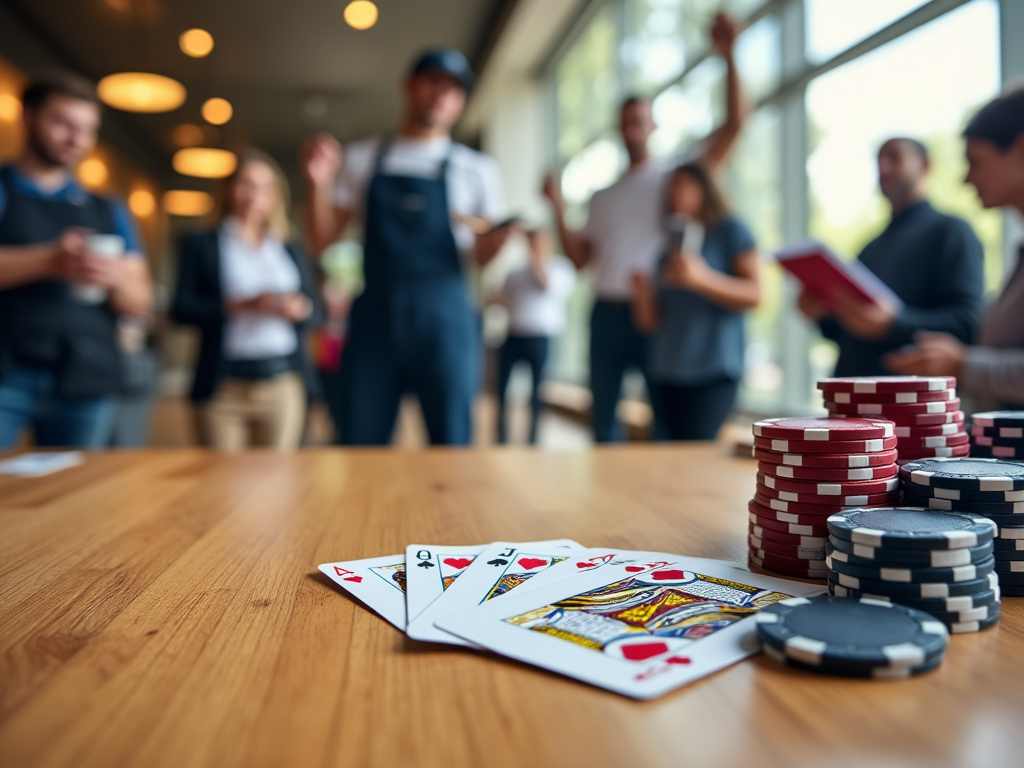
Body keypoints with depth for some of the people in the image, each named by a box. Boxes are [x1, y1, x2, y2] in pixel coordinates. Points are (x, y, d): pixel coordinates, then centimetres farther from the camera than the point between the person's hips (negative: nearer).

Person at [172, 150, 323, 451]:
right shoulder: (201, 245, 10)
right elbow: (181, 309, -2)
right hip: (224, 385, -2)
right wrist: (242, 305, -15)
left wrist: (299, 309, -9)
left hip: (285, 383, 2)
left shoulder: (292, 251, 19)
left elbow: (315, 313, 15)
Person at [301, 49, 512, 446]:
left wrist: (502, 235, -13)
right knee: (359, 448, 3)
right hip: (374, 318, 1)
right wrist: (319, 183, -7)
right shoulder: (362, 158, 11)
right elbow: (321, 240, 10)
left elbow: (481, 255, 9)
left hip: (446, 321, -1)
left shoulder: (477, 168, 8)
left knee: (452, 447, 1)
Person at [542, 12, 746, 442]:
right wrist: (558, 209, 0)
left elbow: (734, 124, -5)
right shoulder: (602, 196, 20)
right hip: (607, 311, 4)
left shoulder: (676, 175, 6)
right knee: (602, 419, 9)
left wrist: (729, 58, -14)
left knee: (667, 416, -1)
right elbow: (580, 259, 12)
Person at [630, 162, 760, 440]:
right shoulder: (671, 245, 20)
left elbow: (754, 294, -7)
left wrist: (702, 278, -17)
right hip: (666, 371, 6)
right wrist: (642, 295, -2)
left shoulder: (731, 230, 5)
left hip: (712, 372, -6)